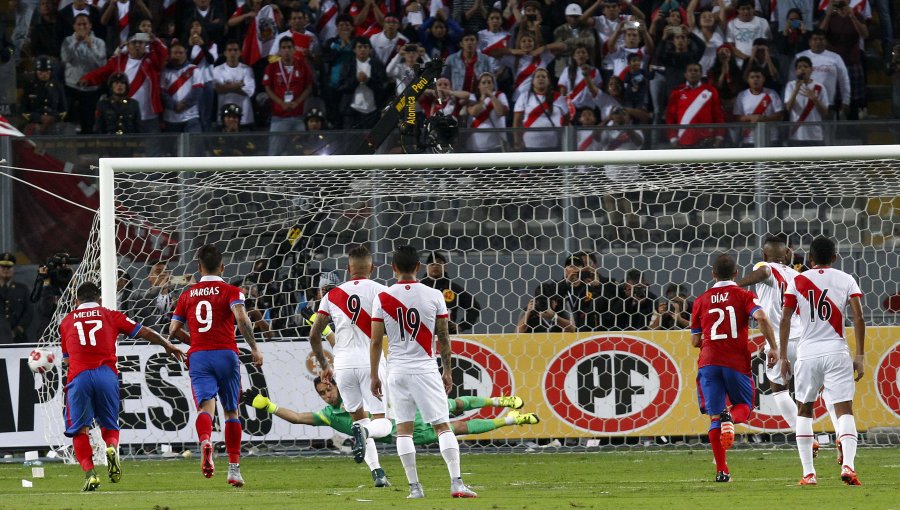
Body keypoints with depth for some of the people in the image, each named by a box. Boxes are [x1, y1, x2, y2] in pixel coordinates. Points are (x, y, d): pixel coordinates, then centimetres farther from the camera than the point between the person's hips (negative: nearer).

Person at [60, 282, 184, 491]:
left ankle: (89, 473, -14)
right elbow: (144, 333, 22)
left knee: (79, 429, 5)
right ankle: (112, 448, -18)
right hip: (106, 374, 1)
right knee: (109, 425, 16)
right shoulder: (110, 316, 19)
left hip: (78, 376, -1)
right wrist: (168, 346, 35)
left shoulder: (67, 321, 21)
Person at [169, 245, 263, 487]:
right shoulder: (231, 291, 4)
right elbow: (241, 318, -14)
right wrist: (254, 348, -8)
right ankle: (234, 467, 14)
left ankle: (205, 441, -46)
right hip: (226, 353, -1)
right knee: (231, 410, 13)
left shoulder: (187, 295, 13)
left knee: (206, 405, -12)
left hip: (198, 357, 1)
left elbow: (174, 331, 12)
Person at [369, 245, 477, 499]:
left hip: (398, 371, 1)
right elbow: (443, 338, 3)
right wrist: (447, 370, 13)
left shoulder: (383, 299, -3)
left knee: (403, 428, 7)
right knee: (443, 426, 1)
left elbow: (375, 342, -1)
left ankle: (414, 487, 2)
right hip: (426, 370, -1)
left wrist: (374, 376, 8)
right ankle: (456, 483, -9)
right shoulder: (433, 296, -3)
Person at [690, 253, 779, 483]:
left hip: (709, 361, 1)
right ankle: (731, 418, -20)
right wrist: (773, 347, -10)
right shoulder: (743, 296, 4)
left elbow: (695, 341, 14)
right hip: (737, 361, -1)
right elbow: (761, 317, -16)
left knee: (715, 417, 5)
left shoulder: (701, 301, 11)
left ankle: (722, 470, -4)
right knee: (744, 405, 18)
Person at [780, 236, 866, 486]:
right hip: (837, 352, -1)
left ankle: (808, 473, 7)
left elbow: (785, 320, 1)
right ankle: (848, 464, -24)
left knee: (804, 411, 14)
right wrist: (860, 356, 0)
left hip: (807, 353, 1)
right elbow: (858, 318, -3)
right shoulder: (846, 280, 5)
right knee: (844, 410, -2)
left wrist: (783, 358, 7)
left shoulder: (797, 282, 5)